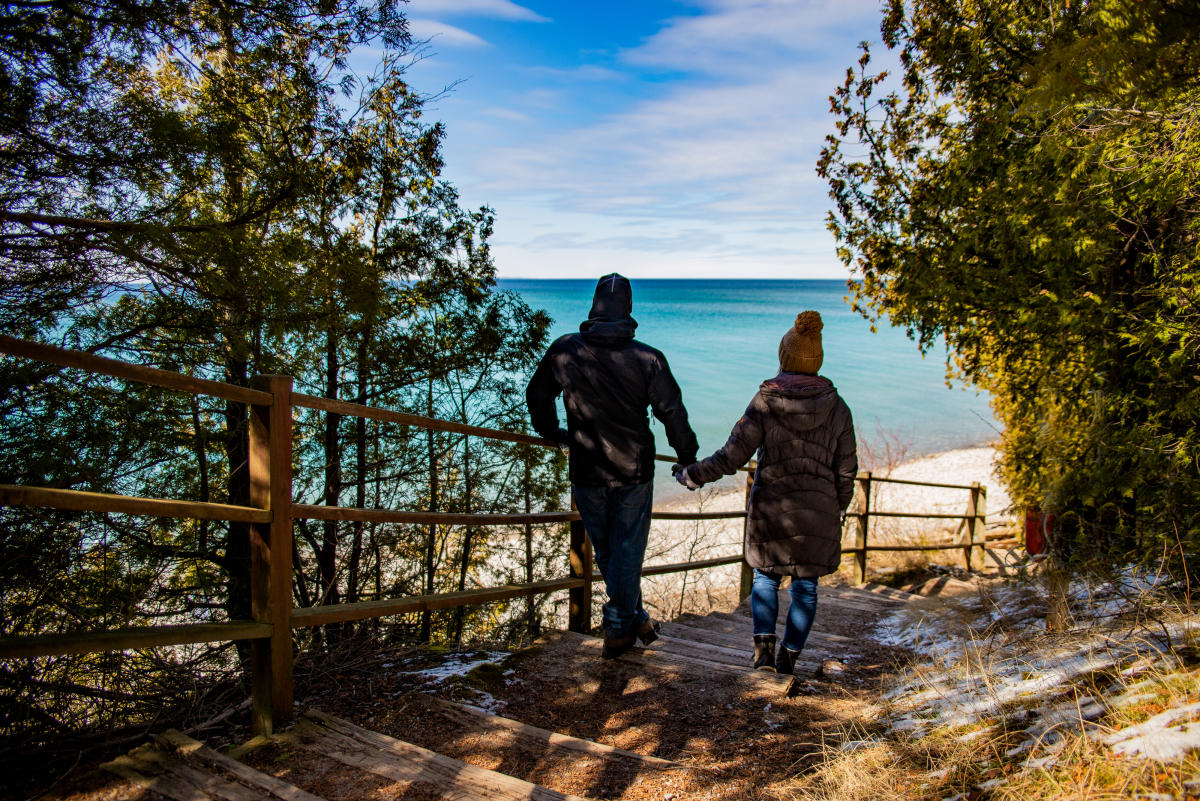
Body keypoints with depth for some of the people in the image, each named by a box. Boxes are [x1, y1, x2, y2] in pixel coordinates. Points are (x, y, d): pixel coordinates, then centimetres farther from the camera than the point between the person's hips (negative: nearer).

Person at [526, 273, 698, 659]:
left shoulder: (563, 351, -6)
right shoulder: (648, 358, -12)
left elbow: (536, 395, 7)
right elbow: (673, 414, -8)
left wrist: (551, 433, 25)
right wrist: (689, 460, 7)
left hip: (585, 475, 2)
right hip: (633, 474, -2)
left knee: (606, 553, 19)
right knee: (627, 553, 13)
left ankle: (635, 619, 33)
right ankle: (617, 631, 21)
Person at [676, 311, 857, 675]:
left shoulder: (765, 402, -11)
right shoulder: (837, 407, -5)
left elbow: (732, 456, -12)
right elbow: (846, 471, 0)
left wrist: (691, 475, 0)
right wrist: (837, 509, 15)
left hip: (769, 508, -1)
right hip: (817, 513, 1)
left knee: (765, 577, 20)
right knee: (805, 586, 17)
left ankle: (764, 645, 6)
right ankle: (789, 656, 19)